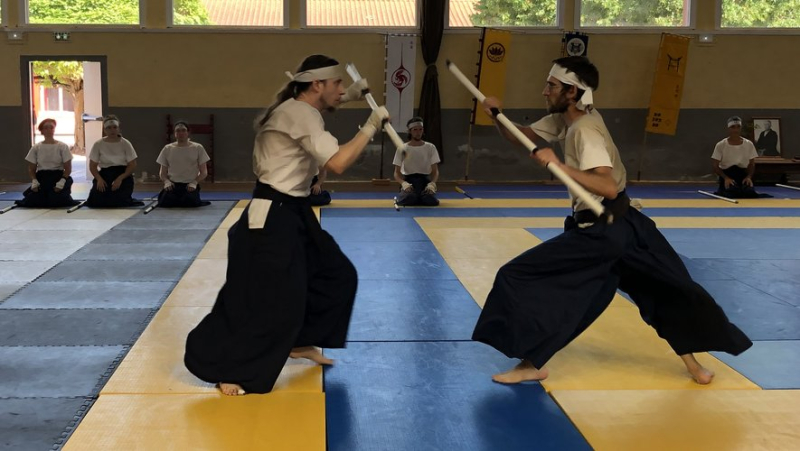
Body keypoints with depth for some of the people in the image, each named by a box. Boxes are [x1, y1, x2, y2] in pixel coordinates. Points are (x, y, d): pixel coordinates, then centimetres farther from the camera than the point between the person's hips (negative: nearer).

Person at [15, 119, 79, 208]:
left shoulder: (63, 147, -1)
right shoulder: (36, 148, 5)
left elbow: (68, 168, -2)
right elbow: (31, 169, 8)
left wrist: (62, 181, -18)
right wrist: (34, 181, -11)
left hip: (58, 177, -2)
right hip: (41, 178, 2)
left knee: (56, 200, -27)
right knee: (32, 201, -19)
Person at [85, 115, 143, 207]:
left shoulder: (125, 144, -2)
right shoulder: (98, 144, 1)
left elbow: (132, 165, -4)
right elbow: (93, 166, 3)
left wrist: (120, 178, -19)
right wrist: (99, 179, -16)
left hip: (123, 175, -1)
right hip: (104, 175, 2)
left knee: (120, 200, -26)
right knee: (96, 200, -20)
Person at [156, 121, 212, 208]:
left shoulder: (198, 148, 2)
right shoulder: (167, 149, 8)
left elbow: (204, 172, 3)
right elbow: (162, 172, 13)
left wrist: (194, 182, -14)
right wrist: (166, 181, -8)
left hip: (190, 185, -2)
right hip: (173, 185, 2)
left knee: (190, 202, -31)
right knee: (164, 202, -25)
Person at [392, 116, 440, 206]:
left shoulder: (430, 147, 5)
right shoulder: (402, 149, 2)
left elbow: (435, 171, 3)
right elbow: (397, 173, 0)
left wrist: (432, 183, -20)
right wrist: (403, 183, -22)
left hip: (425, 180, 1)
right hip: (408, 180, -1)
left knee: (431, 200, -33)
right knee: (408, 199, -36)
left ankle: (421, 197, 4)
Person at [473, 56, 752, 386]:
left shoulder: (585, 131, -20)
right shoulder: (565, 119, 7)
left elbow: (608, 187, -33)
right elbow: (519, 136, 10)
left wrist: (559, 165, -37)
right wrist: (498, 116, -9)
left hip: (601, 232, -10)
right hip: (622, 224, 11)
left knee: (521, 277, -7)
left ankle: (533, 364, 2)